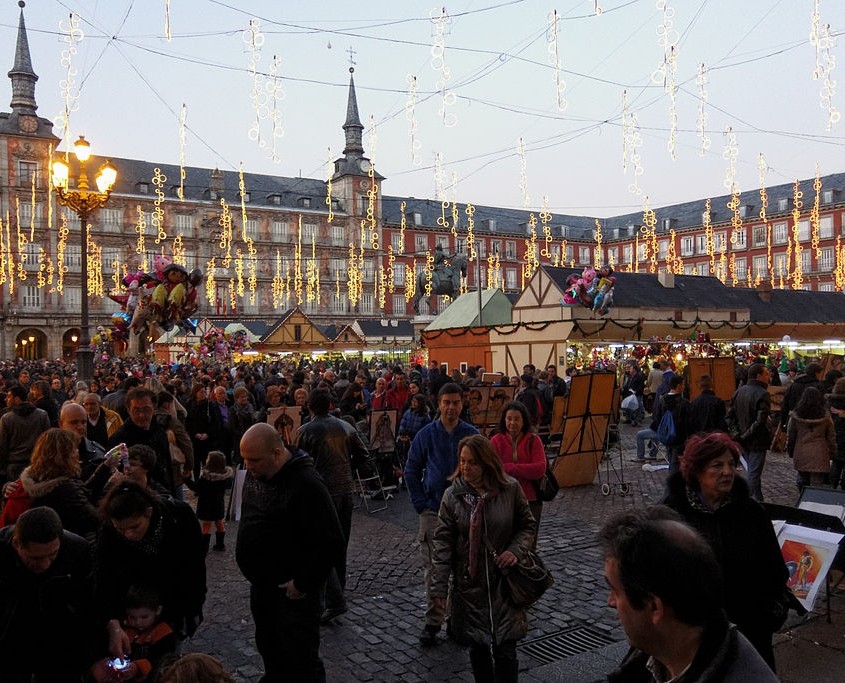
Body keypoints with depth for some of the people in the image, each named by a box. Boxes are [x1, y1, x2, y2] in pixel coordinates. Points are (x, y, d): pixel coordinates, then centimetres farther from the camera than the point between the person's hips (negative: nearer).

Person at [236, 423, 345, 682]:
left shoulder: (306, 484, -26)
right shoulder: (256, 472, 0)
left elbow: (332, 544, -25)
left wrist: (303, 583, -21)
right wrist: (255, 573, 12)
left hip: (292, 592, -8)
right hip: (261, 585, 8)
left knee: (300, 661, 3)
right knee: (268, 649, 24)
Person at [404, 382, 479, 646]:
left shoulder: (471, 434, -1)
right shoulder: (426, 434, -1)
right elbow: (411, 471, 5)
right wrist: (420, 503, -2)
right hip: (433, 512, 0)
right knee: (433, 569, 2)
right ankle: (433, 621, 15)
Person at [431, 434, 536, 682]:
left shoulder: (510, 489, -7)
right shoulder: (452, 495, -6)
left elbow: (527, 525, 5)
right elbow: (443, 542, -5)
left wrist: (516, 550, -14)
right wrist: (439, 587, -7)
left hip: (503, 581, -1)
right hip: (469, 583, 1)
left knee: (505, 649, 0)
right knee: (477, 646, 11)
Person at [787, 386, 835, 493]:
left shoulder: (795, 416, -3)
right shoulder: (825, 416, -4)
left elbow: (790, 436, 4)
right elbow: (831, 437, 3)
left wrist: (790, 452, 16)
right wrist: (832, 454, 14)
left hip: (801, 455, 1)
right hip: (819, 456, -1)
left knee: (802, 480, 15)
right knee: (817, 482, 1)